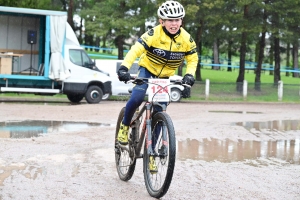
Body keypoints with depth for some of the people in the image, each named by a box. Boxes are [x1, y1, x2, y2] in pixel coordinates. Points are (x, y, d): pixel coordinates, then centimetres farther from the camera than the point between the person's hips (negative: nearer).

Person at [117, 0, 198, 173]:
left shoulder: (186, 39, -13)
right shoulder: (154, 34, -24)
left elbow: (193, 59, 1)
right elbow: (135, 50, -31)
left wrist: (189, 75, -18)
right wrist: (124, 68, -47)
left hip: (166, 77, 3)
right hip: (147, 70, -3)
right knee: (137, 98, -31)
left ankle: (151, 153, 12)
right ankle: (125, 126, -1)